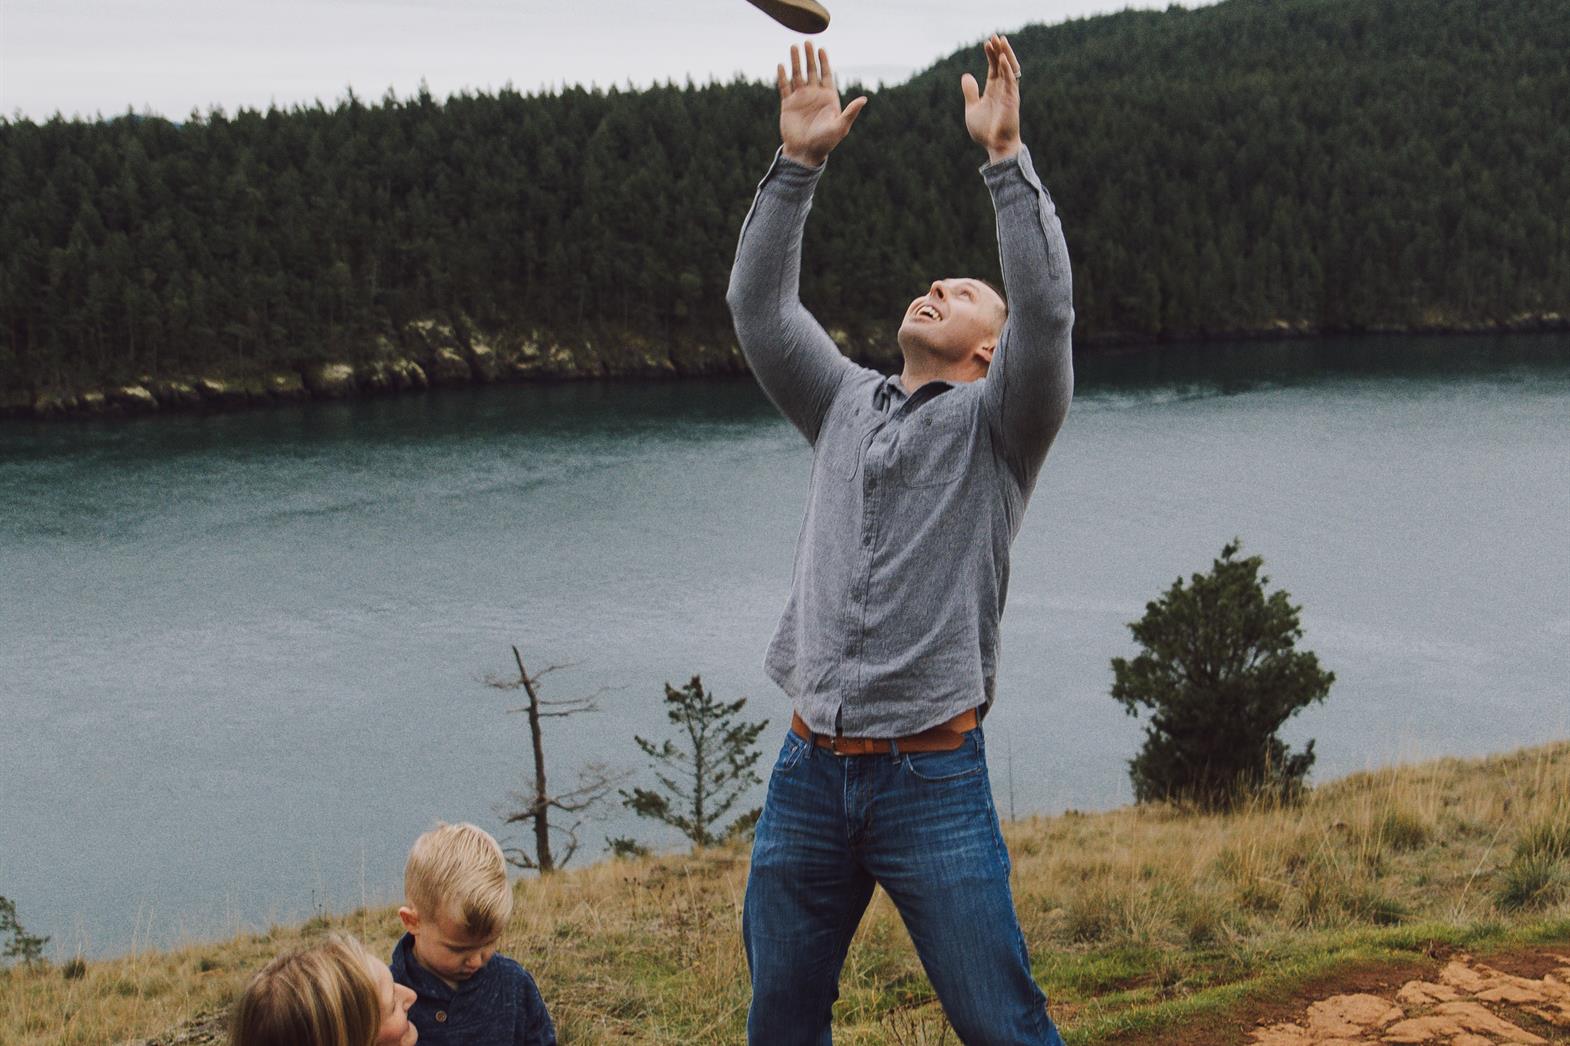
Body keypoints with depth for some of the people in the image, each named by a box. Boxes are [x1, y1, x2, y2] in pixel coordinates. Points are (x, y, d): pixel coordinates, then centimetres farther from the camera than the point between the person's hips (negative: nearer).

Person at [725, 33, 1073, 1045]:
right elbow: (760, 308, 9)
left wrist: (1007, 156, -17)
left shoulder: (996, 423, 3)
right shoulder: (846, 404, 17)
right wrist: (798, 165, 2)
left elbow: (1048, 315, -14)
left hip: (933, 778, -5)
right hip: (809, 771, 5)